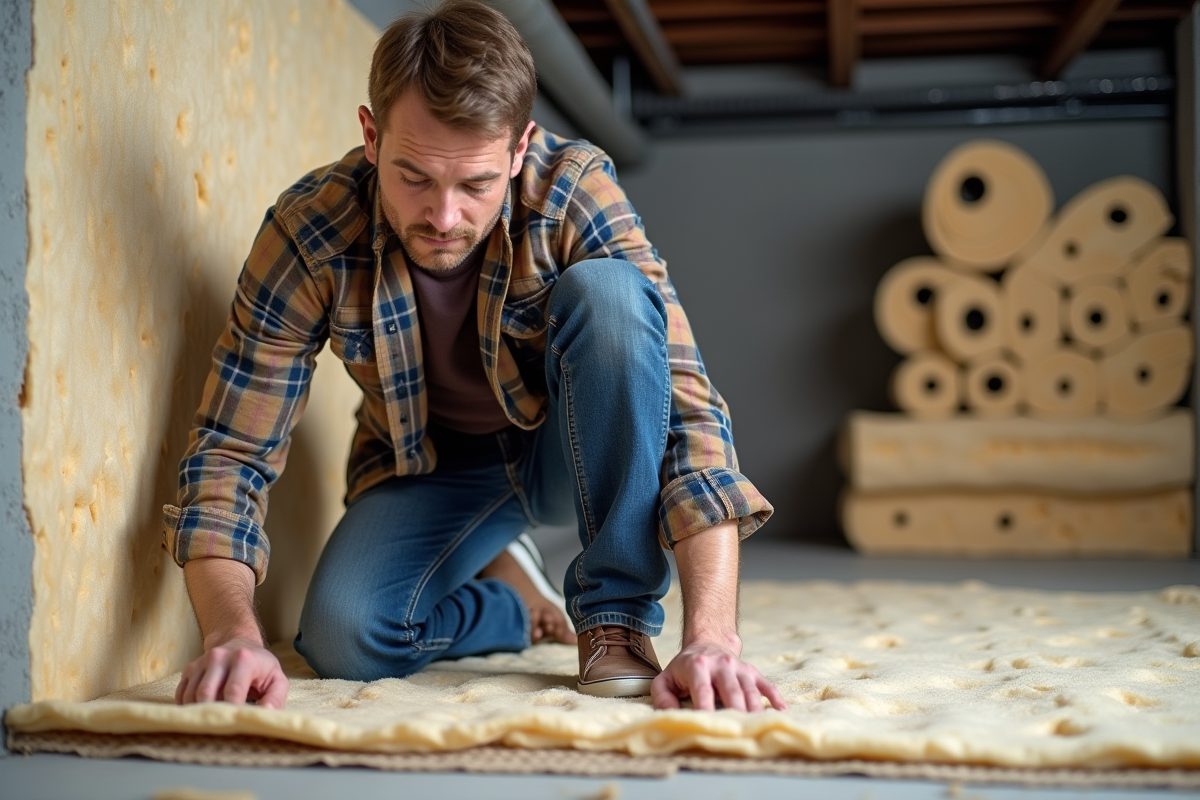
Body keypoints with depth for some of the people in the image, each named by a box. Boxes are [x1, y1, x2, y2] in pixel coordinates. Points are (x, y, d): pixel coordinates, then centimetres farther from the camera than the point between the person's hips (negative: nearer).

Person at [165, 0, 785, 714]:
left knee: (607, 291, -32)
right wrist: (234, 634, -41)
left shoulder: (576, 193, -28)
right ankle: (506, 595, 8)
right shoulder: (310, 231, -24)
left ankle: (618, 617, -20)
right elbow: (231, 452, -22)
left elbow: (688, 410, -34)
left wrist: (711, 636, -46)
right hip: (429, 468, 2)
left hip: (571, 451, -1)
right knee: (341, 638, -27)